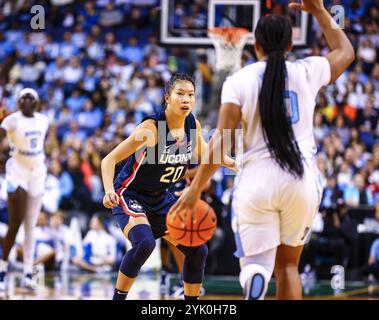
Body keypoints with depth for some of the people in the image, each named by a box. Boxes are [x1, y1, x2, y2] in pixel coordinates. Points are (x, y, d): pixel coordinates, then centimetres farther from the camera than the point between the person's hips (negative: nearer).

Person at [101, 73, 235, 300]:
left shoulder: (193, 124, -7)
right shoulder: (151, 128, -26)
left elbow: (201, 150, 17)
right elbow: (109, 160, -23)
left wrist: (235, 163, 7)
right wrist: (109, 191, -40)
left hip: (160, 197, 7)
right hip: (130, 196, -7)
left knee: (198, 250, 3)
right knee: (145, 243, -33)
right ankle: (118, 297, -16)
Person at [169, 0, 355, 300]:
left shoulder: (238, 81, 0)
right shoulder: (307, 71, 5)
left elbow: (222, 142, -7)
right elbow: (346, 52, 27)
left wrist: (195, 189, -1)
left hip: (257, 180, -2)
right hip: (302, 180, 2)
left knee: (256, 264, -3)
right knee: (288, 264, 19)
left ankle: (254, 293, -39)